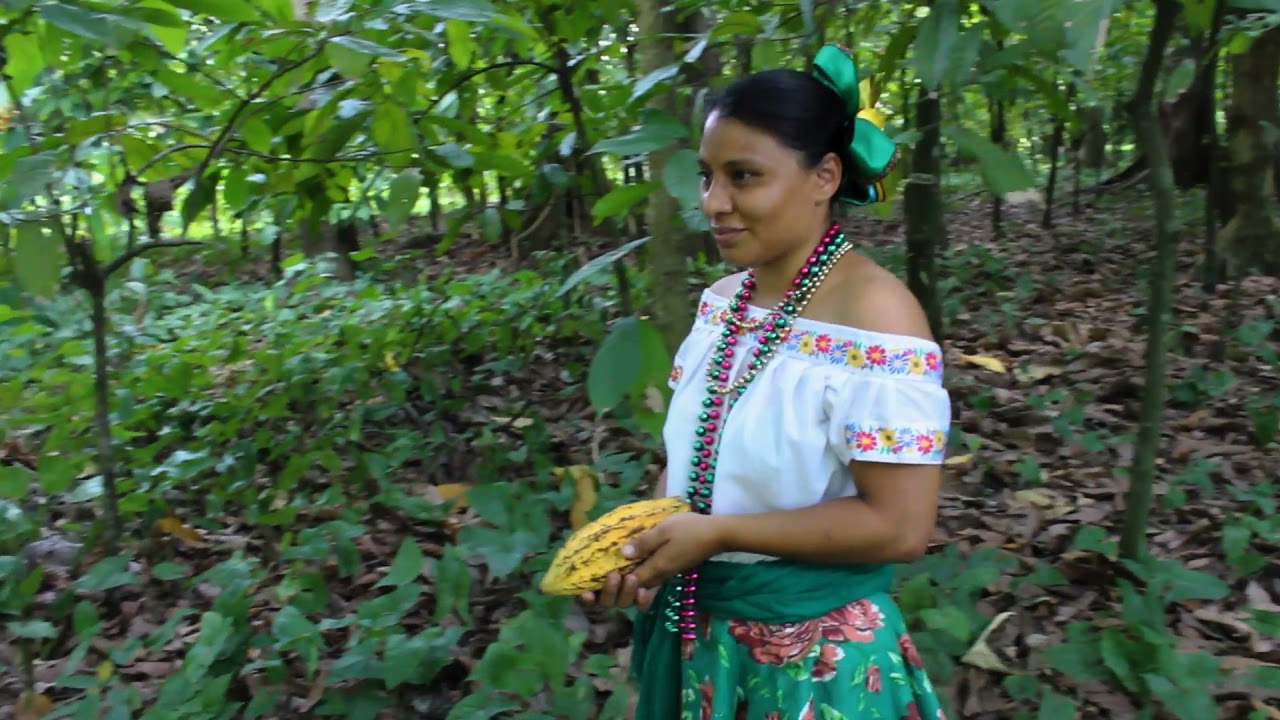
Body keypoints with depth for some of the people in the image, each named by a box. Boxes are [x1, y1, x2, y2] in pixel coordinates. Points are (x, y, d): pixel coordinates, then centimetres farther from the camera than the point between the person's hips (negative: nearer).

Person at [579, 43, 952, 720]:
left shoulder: (875, 312, -21)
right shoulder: (722, 299, 0)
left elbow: (900, 526, -23)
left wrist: (718, 532, -22)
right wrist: (645, 540, -7)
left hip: (818, 660, -6)